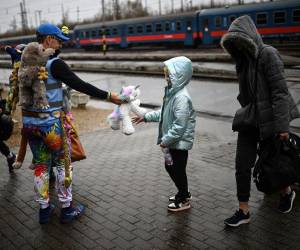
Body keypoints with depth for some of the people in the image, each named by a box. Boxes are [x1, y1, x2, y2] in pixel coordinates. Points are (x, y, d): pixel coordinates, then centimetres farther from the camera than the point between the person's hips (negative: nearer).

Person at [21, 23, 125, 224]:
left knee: (41, 165, 16)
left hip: (29, 122, 7)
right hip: (51, 123, -6)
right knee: (63, 164, 10)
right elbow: (80, 85, -16)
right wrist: (108, 96, -11)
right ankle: (67, 209, 20)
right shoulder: (54, 64, -15)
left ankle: (44, 209, 27)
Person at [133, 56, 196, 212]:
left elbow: (179, 125, -27)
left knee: (178, 170, 6)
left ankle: (184, 200, 25)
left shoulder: (182, 97, -25)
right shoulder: (173, 92, 5)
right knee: (170, 167, 20)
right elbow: (164, 113, 16)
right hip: (173, 141, 9)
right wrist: (146, 117, 14)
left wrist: (166, 140, -20)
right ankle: (183, 193, 39)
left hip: (180, 142, -9)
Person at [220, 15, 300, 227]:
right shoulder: (243, 59, 7)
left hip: (268, 120, -6)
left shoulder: (268, 54, -16)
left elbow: (280, 91, -20)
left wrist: (283, 125, -22)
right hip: (249, 120, 7)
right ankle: (244, 211, 14)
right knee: (242, 165, 3)